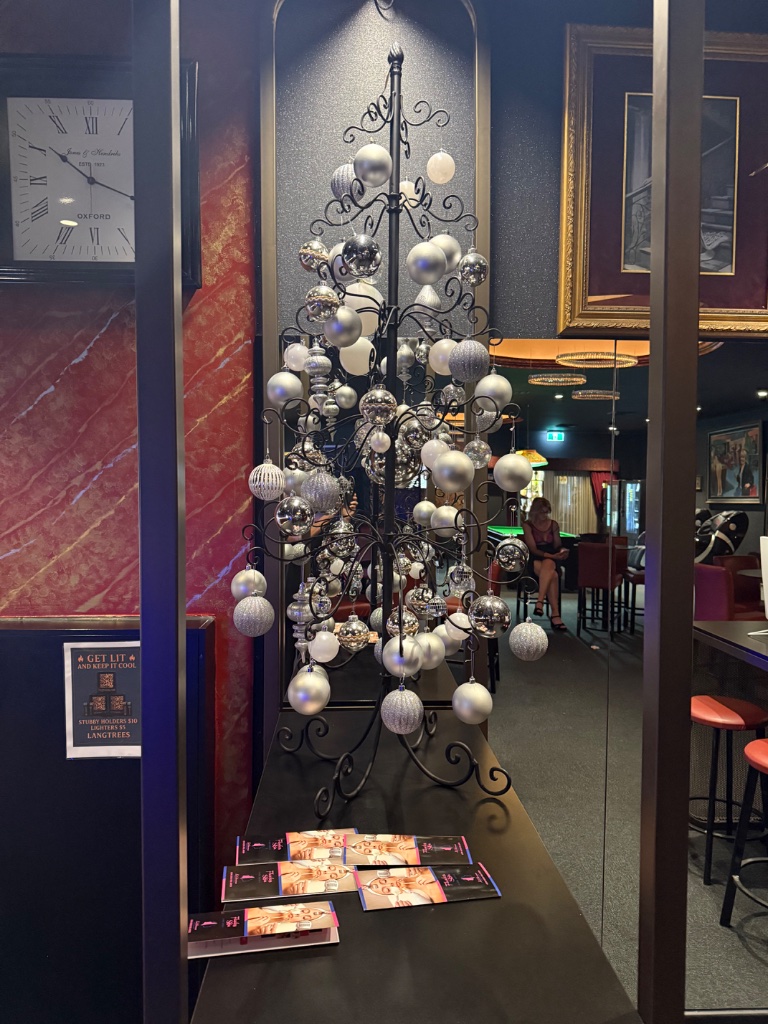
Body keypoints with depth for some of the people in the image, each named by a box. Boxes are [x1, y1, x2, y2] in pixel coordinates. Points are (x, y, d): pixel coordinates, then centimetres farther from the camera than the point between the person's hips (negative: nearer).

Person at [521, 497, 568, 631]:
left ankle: (539, 602, -48)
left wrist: (562, 551, -12)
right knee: (552, 575, -36)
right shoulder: (527, 525, -1)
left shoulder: (553, 524, 10)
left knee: (547, 565, -39)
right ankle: (555, 614, -41)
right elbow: (533, 549, -8)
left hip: (551, 559, 2)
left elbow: (557, 545, 14)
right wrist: (553, 556, -20)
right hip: (534, 559, -2)